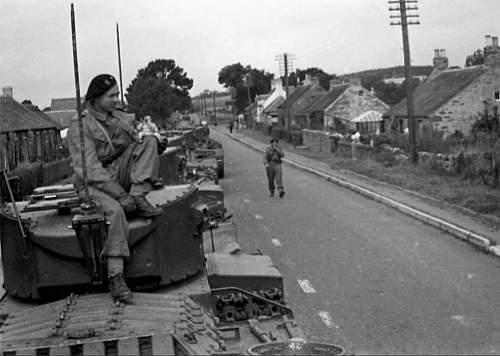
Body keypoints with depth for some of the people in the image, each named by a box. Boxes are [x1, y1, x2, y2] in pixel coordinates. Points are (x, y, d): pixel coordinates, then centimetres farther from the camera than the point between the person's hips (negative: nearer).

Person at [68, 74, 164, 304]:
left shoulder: (120, 118, 12)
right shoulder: (80, 127, -11)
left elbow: (137, 149, 17)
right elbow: (89, 169, -20)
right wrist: (120, 195, -26)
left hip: (120, 176, 7)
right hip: (93, 184, -7)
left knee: (150, 141, -9)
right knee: (115, 211, -38)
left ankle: (139, 198, -22)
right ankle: (115, 278, -34)